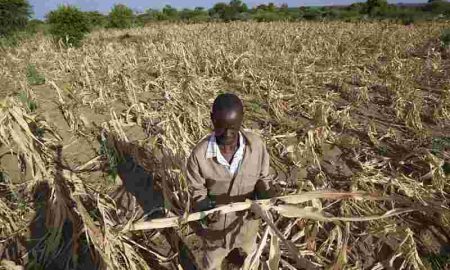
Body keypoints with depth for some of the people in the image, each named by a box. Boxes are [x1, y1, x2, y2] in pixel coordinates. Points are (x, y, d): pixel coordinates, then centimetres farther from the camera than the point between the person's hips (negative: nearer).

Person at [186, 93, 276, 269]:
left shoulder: (256, 144, -23)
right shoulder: (200, 154, -28)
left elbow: (263, 178, -8)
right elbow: (197, 190, -15)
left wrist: (266, 199, -26)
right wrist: (208, 207, -34)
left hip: (246, 218, 3)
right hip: (216, 222, -2)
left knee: (249, 252, 36)